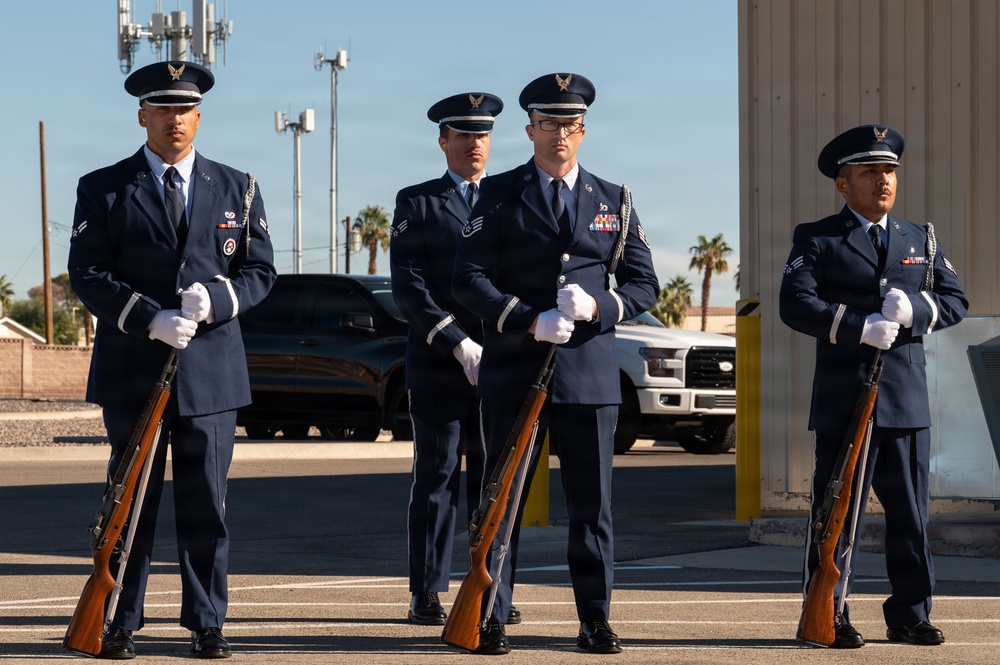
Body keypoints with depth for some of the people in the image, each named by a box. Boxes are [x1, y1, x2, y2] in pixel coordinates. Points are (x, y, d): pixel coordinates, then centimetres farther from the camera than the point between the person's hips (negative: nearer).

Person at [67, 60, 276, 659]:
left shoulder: (236, 188, 11)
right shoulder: (103, 189, 5)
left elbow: (260, 271, 9)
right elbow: (88, 274, -2)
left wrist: (215, 300, -11)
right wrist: (150, 319, -16)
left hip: (212, 369, 1)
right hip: (132, 369, -1)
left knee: (207, 502, 3)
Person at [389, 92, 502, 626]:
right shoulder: (416, 203, 7)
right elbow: (408, 286, -3)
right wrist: (459, 345, -13)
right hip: (438, 364, -2)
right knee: (436, 479, -1)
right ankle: (426, 596, 2)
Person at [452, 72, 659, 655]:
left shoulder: (613, 202, 12)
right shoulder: (500, 196, 5)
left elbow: (644, 284, 10)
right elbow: (470, 279, -3)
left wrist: (596, 307, -10)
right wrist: (530, 321, -15)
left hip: (591, 370, 2)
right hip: (515, 368, -2)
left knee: (593, 501, 4)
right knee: (503, 497, 1)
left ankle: (596, 620, 12)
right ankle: (492, 619, 7)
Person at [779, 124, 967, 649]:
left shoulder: (922, 241, 18)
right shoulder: (816, 240, 4)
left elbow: (955, 301, 10)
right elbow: (795, 304, -10)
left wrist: (914, 307, -11)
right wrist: (861, 326, -20)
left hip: (908, 403, 4)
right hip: (843, 402, -4)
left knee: (910, 514, 6)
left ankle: (909, 615, 15)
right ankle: (828, 617, 5)